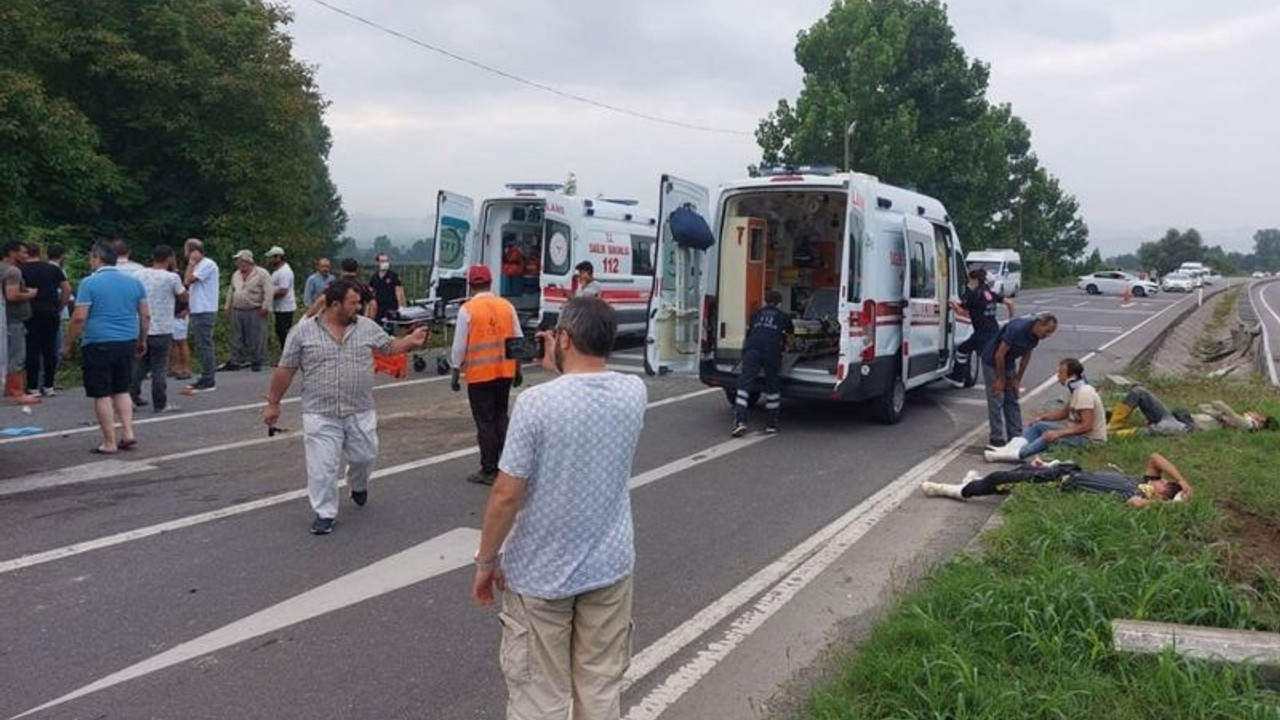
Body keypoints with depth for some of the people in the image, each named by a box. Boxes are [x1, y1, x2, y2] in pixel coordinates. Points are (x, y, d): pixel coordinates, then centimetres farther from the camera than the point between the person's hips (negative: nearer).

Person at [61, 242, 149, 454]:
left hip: (98, 345, -5)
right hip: (127, 343, 5)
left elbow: (79, 318, -12)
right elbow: (145, 315, 10)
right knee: (122, 390, 18)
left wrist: (67, 344, -1)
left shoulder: (90, 283, -8)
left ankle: (109, 443, 5)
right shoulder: (134, 282, 7)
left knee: (102, 394, 2)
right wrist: (142, 340, 21)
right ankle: (128, 433, 10)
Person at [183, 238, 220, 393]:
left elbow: (188, 281, -18)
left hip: (204, 312, -10)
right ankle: (205, 379, 18)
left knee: (204, 347, -7)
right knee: (201, 347, 12)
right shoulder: (199, 265, 18)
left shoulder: (207, 264, -12)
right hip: (197, 311, 10)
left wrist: (191, 262, -10)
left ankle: (209, 382, -4)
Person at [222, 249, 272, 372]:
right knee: (237, 339, 8)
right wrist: (228, 306, 22)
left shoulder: (262, 274, -7)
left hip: (255, 312, -6)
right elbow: (231, 292, 25)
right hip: (237, 312, 6)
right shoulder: (236, 275, 16)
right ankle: (236, 361, 14)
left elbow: (268, 292, -13)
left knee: (256, 339, -2)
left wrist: (265, 307, -19)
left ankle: (256, 362, 7)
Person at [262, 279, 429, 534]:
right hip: (320, 415, -2)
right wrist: (273, 403, 4)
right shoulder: (303, 331, -5)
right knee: (322, 466, -1)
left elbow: (389, 347, 15)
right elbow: (285, 370, 0)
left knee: (364, 456, 11)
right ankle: (325, 513, 14)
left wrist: (411, 340, -4)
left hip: (360, 413, 3)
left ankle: (358, 486, 43)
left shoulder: (368, 327, 2)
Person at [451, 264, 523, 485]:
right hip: (505, 371, 4)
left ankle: (489, 471, 11)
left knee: (485, 421, 5)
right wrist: (518, 368, 19)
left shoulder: (467, 309, -10)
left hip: (479, 374, -4)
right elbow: (518, 340, 7)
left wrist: (456, 374, 4)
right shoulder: (507, 306, 2)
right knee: (501, 417, 19)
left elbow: (459, 345, -7)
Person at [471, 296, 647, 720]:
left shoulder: (536, 402, -20)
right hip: (609, 566, 4)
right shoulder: (634, 392, -6)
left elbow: (506, 495, -17)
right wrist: (561, 368, 13)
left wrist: (486, 562, -4)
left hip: (540, 573, -4)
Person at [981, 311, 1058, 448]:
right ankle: (997, 440, -2)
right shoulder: (1017, 329, -32)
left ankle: (1015, 437, 14)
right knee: (996, 402, -7)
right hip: (992, 363, -8)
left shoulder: (1035, 335, -8)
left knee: (1012, 400, 8)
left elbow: (1026, 356, 7)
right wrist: (1001, 380, -17)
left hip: (1008, 364, 8)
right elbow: (999, 355, -26)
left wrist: (1017, 380, 6)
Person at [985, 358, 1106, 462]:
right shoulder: (1074, 389, 6)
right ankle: (1011, 448, -19)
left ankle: (1016, 454, -39)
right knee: (1038, 426, 1)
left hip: (1090, 438, -10)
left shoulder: (1084, 393, -24)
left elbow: (1087, 426, -29)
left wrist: (1058, 433, -33)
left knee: (1049, 437, -30)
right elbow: (1065, 411, 19)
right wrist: (1042, 417, 6)